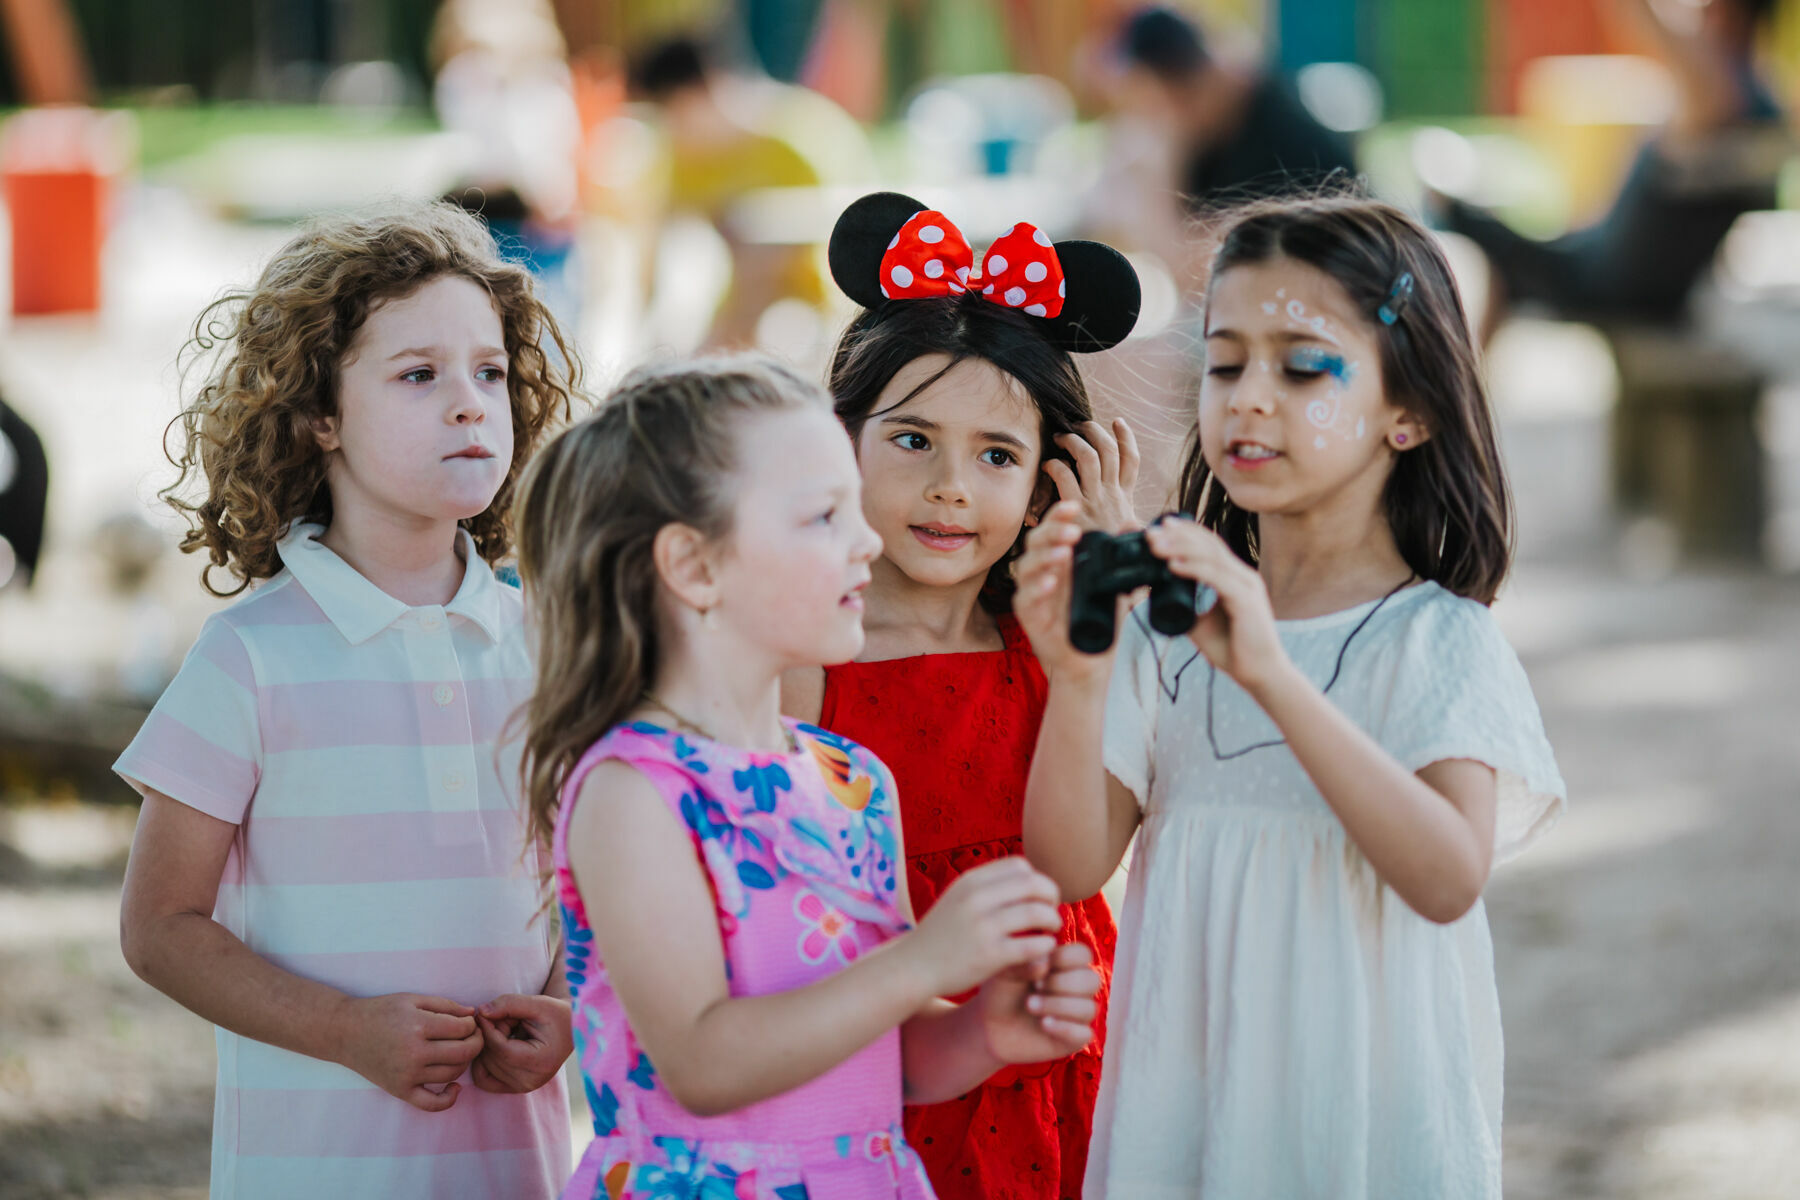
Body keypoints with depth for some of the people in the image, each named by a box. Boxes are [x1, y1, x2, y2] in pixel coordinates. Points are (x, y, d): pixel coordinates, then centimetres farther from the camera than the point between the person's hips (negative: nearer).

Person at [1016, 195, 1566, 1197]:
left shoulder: (1443, 638, -8)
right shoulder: (1165, 628, 2)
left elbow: (1449, 878, -24)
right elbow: (1072, 865, -5)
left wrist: (1270, 673, -32)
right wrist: (1076, 684, -22)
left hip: (1367, 1110, -3)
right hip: (1184, 1101, 3)